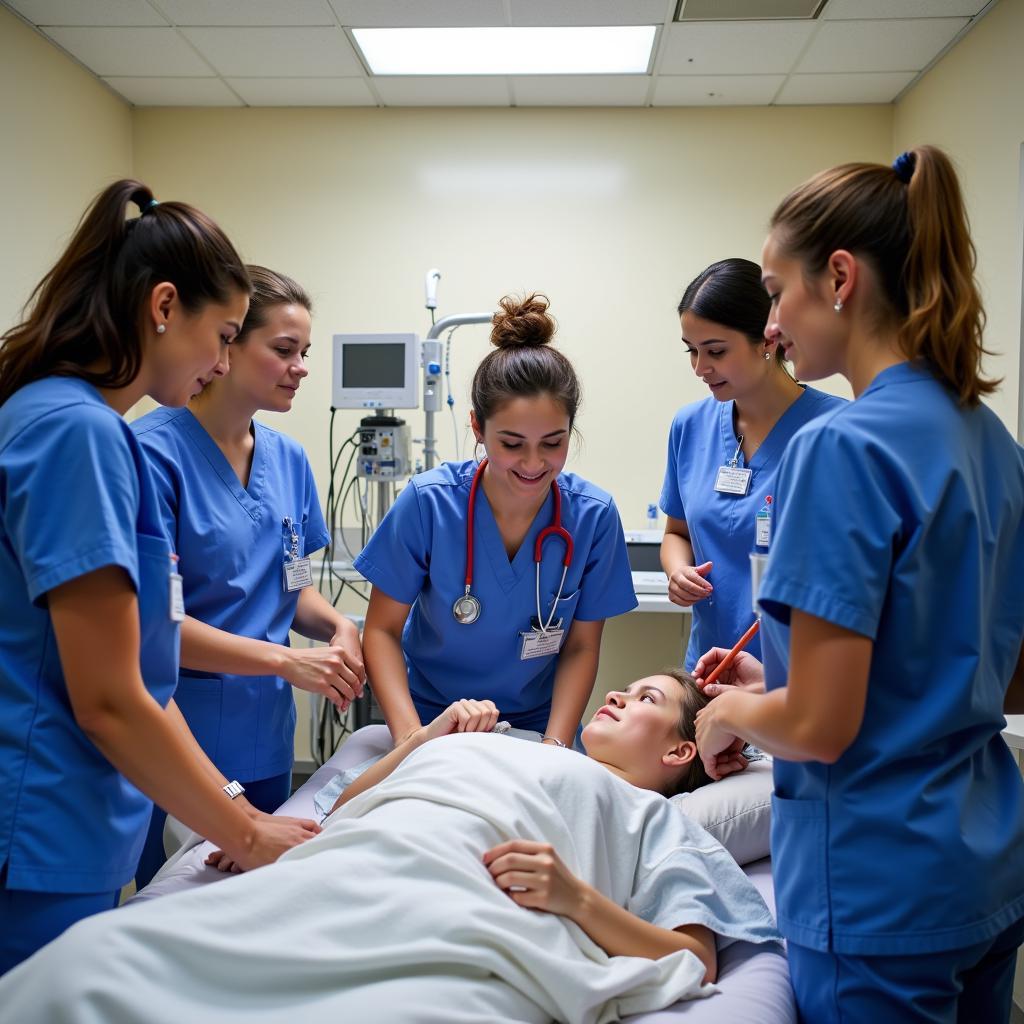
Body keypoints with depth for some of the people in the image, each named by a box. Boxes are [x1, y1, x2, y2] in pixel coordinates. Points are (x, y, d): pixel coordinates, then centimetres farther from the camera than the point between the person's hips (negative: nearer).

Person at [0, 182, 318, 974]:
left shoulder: (100, 430, 8)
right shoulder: (78, 429, -20)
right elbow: (108, 703, -21)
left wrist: (239, 817, 10)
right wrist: (246, 834, -9)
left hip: (79, 844, 8)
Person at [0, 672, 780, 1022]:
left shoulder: (655, 820, 24)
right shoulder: (481, 744, 38)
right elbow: (346, 808, 38)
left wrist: (577, 898, -6)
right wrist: (429, 735, 26)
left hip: (452, 929, -5)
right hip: (329, 885, 5)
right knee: (91, 961, -19)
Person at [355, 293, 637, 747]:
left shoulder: (594, 516, -13)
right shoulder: (428, 502, -17)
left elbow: (581, 647, -3)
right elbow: (382, 630, -9)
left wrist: (554, 747, -16)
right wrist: (411, 737, -21)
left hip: (537, 726, 1)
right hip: (431, 721, 0)